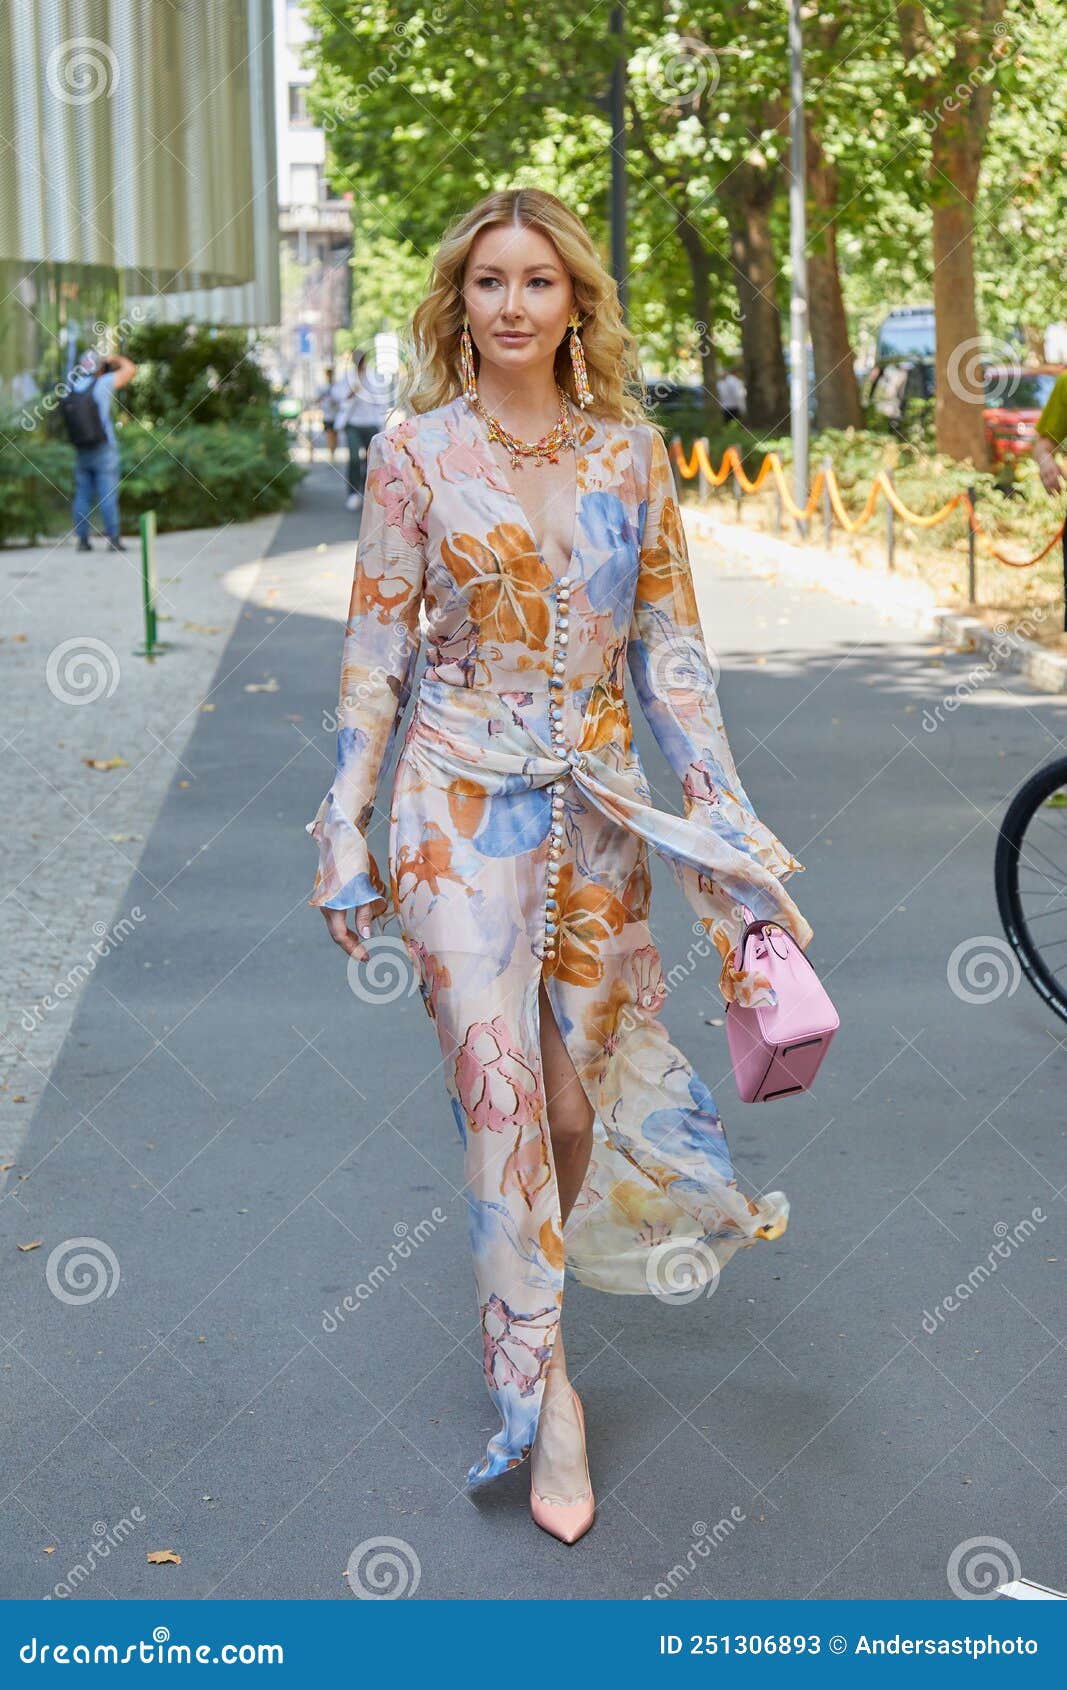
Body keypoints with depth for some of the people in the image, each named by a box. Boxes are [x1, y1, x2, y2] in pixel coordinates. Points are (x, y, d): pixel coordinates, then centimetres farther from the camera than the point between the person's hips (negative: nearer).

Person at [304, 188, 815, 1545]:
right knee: (498, 1086, -7)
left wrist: (725, 815, 1)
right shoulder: (414, 454, -3)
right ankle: (541, 1388, 4)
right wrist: (346, 827, -5)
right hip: (462, 801, -3)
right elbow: (373, 655, -1)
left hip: (599, 802, 3)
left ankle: (529, 1271, 37)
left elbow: (670, 648, 5)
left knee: (581, 1081, 10)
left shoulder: (630, 454, 3)